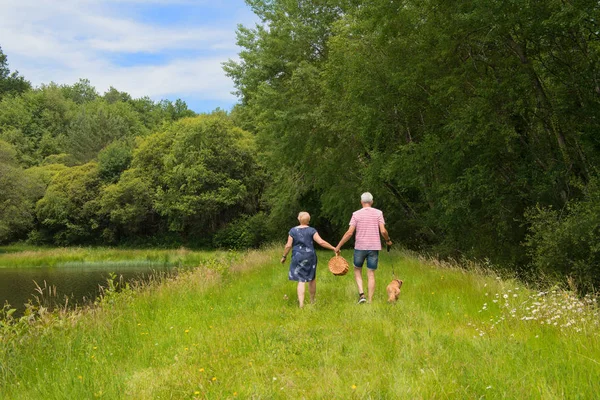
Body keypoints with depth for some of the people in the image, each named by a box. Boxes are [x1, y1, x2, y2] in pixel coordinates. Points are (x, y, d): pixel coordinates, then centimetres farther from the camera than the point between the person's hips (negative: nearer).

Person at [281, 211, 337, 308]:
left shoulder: (293, 231, -2)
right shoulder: (311, 230, -5)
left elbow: (288, 246, -3)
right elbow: (321, 242, -12)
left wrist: (284, 256, 9)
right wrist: (333, 248, -4)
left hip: (298, 257, 0)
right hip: (310, 256, 0)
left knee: (301, 280, -1)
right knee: (312, 279, 17)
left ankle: (301, 303, -13)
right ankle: (312, 301, 29)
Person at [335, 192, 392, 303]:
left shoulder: (356, 214, -3)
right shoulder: (378, 213, 0)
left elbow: (349, 232, -8)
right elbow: (383, 231, -7)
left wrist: (339, 246, -1)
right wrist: (388, 240, 13)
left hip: (360, 247, -1)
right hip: (374, 247, 1)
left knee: (357, 270, 18)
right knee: (371, 274, 7)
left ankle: (361, 293, -1)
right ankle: (370, 301, 6)